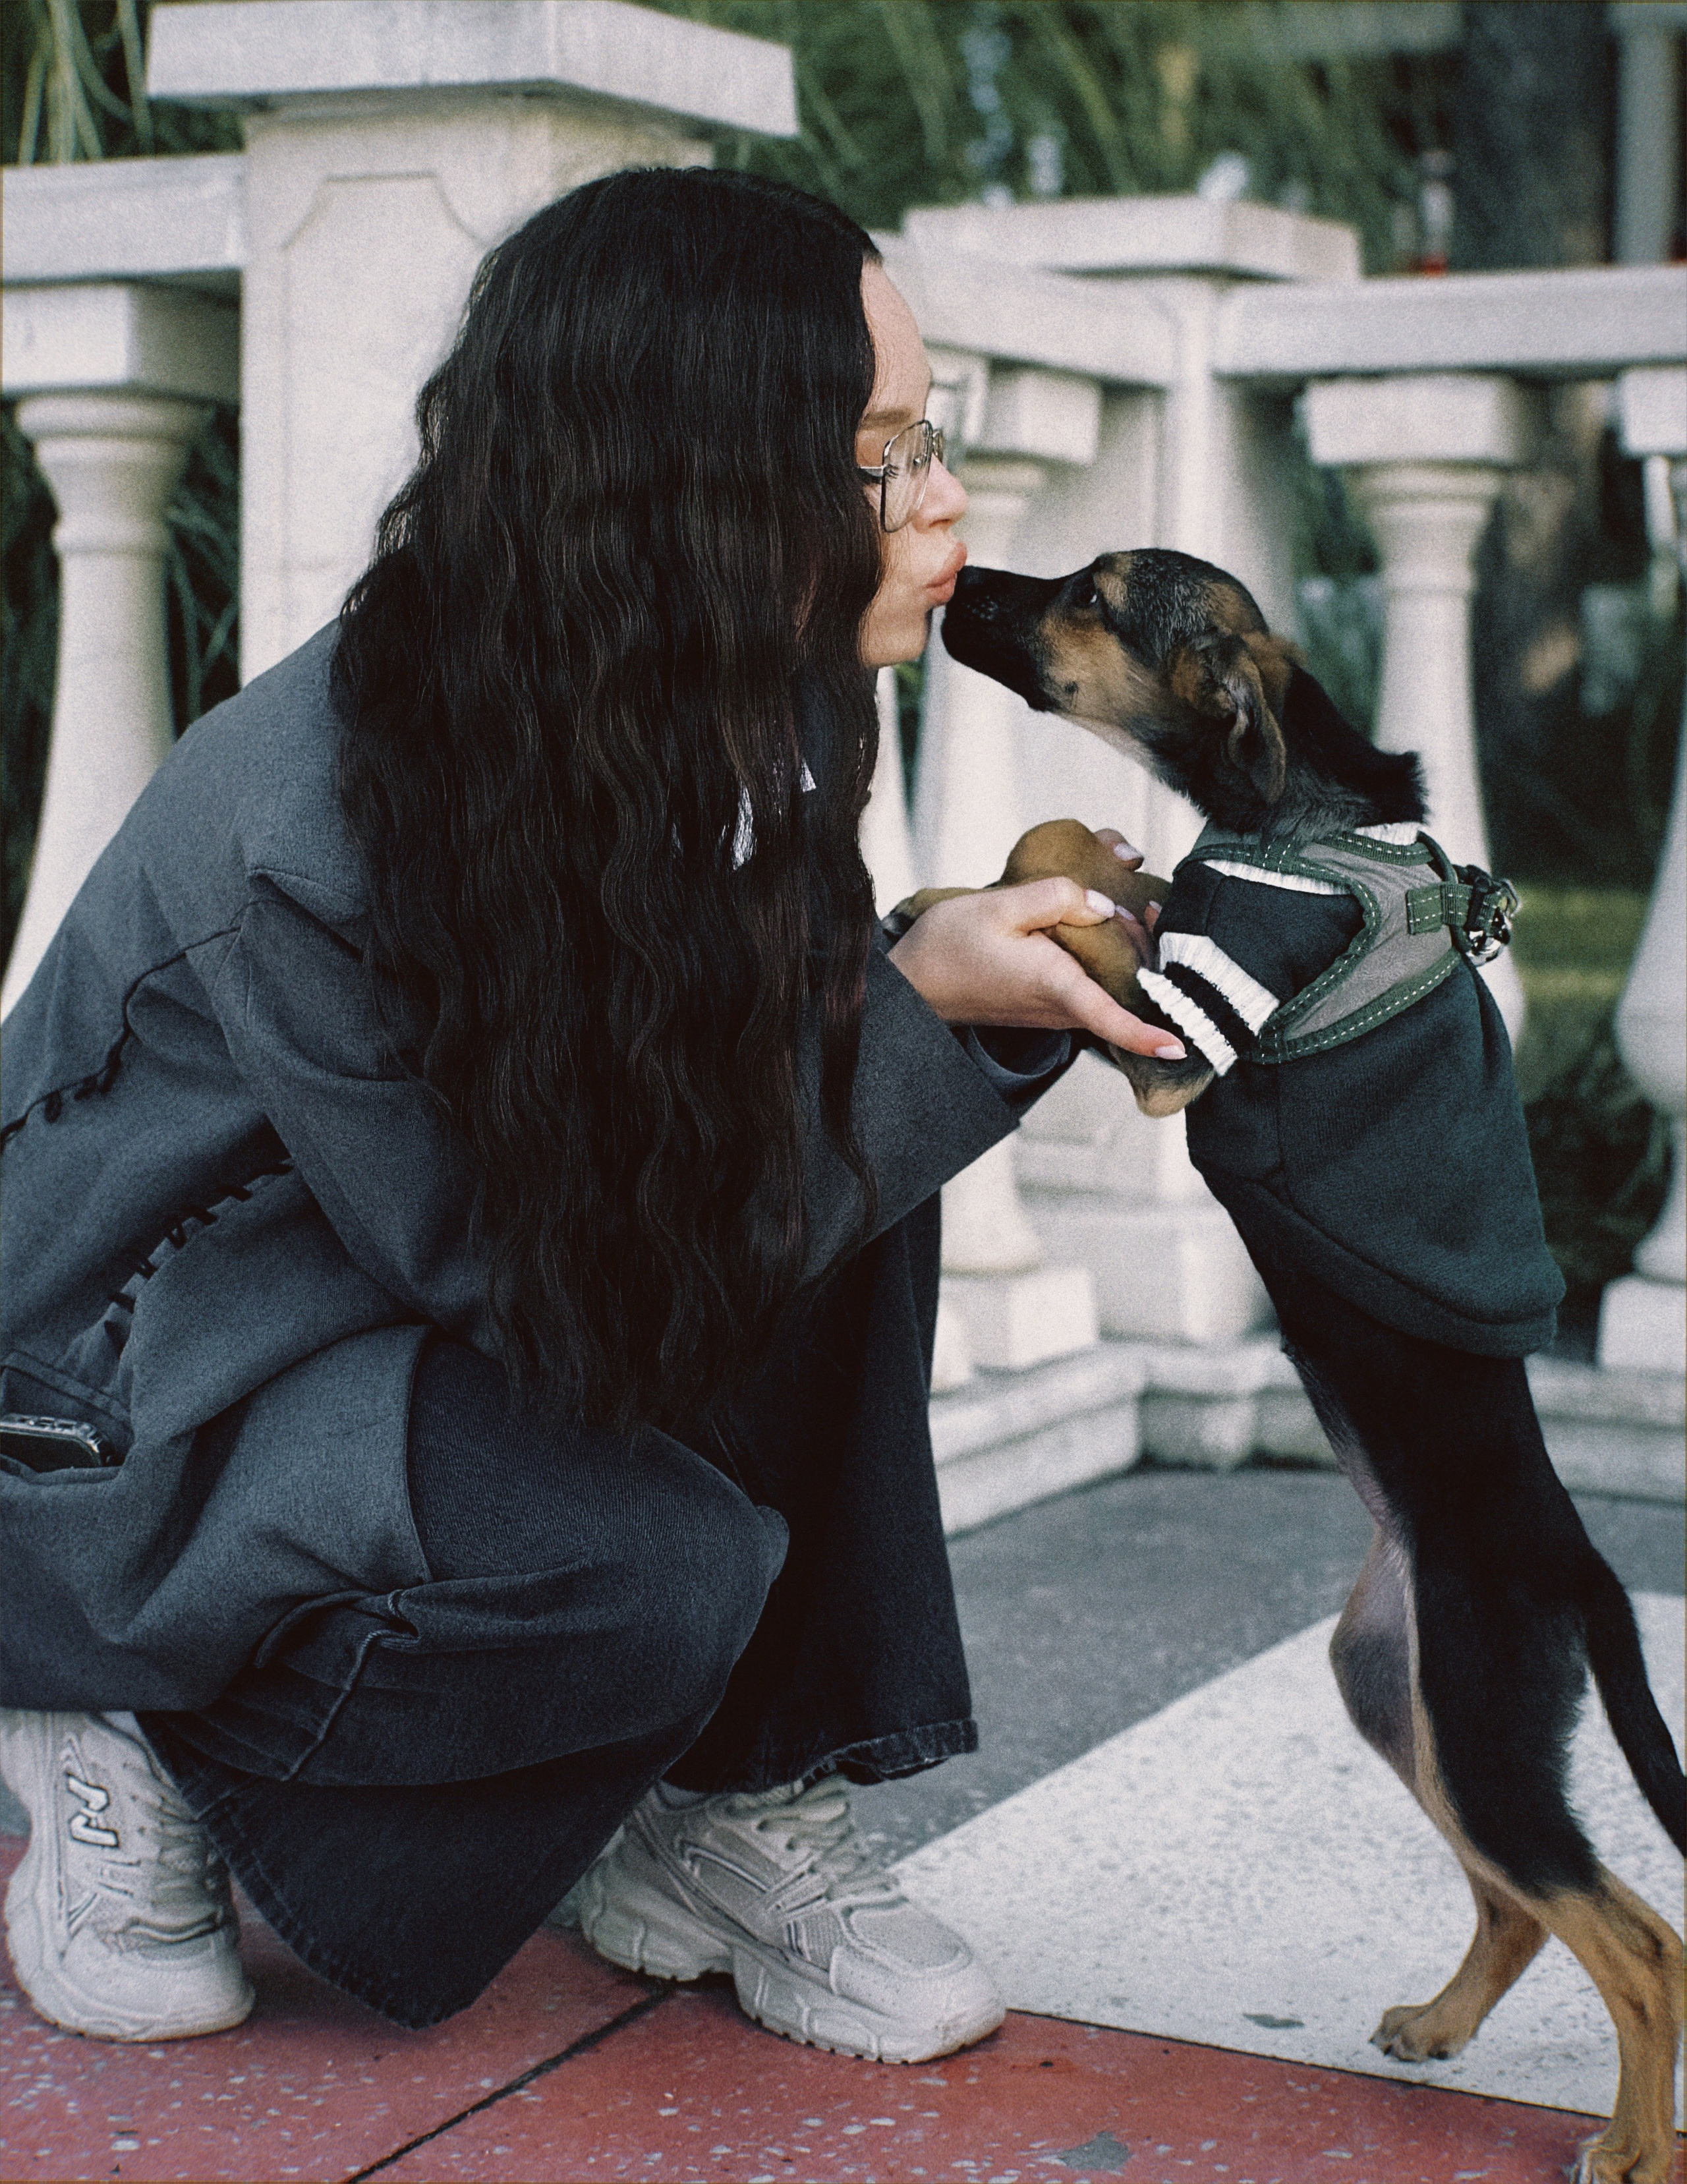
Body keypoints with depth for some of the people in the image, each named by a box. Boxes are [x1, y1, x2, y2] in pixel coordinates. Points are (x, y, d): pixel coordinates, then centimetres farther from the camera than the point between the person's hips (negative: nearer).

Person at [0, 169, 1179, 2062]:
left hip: (423, 1318, 7)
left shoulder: (740, 729, -10)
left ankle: (722, 1812, -6)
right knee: (653, 1568, -31)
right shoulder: (306, 831, -32)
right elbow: (516, 1259, -25)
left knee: (835, 1168, -15)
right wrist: (920, 1013, -27)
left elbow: (757, 1104, 1)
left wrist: (990, 976, -20)